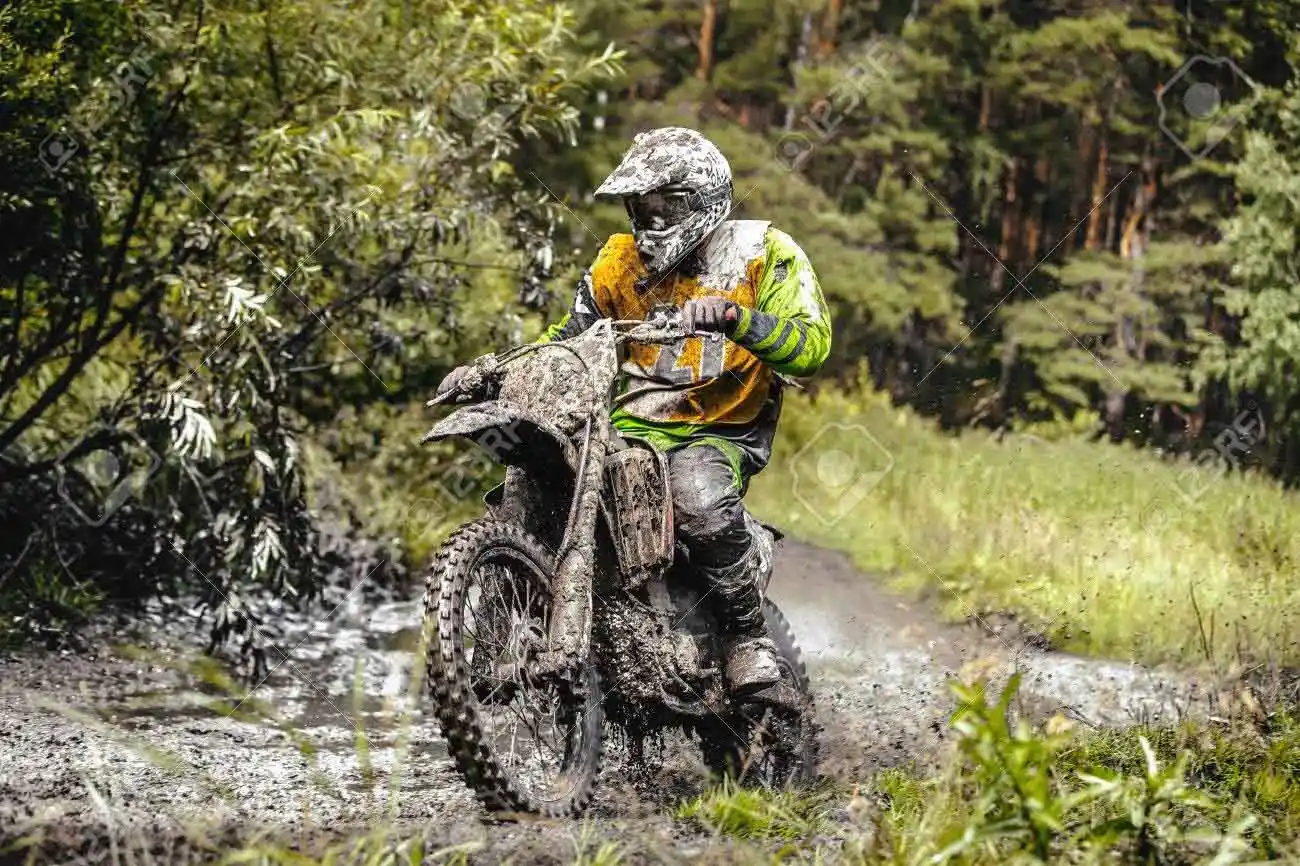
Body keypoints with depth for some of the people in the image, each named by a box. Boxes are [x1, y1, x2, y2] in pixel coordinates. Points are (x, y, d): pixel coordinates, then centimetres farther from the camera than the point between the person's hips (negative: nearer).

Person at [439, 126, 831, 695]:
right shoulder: (622, 262, 13)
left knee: (698, 493, -38)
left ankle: (748, 633, -17)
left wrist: (735, 316, -33)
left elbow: (812, 345, -16)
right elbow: (568, 337, 19)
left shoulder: (764, 253, -2)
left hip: (721, 433, -5)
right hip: (632, 429, 5)